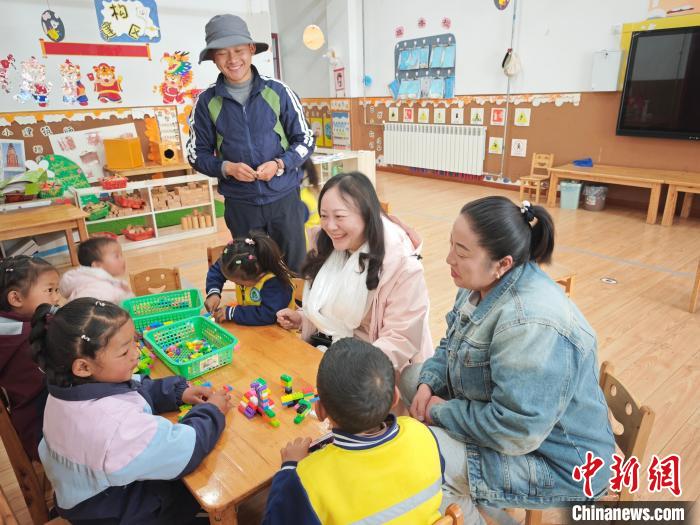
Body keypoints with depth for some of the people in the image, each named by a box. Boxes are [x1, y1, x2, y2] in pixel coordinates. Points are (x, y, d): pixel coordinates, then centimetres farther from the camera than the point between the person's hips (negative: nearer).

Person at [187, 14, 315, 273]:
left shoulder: (278, 92, -4)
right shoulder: (207, 102, -2)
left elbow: (305, 140, 1)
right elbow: (197, 154, 4)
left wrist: (279, 164, -17)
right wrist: (227, 167, -16)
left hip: (284, 197, 0)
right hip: (239, 203, 1)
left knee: (294, 269, 11)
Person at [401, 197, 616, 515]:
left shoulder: (530, 324, -35)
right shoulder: (484, 283, -5)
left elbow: (515, 432, -33)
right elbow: (453, 344, 9)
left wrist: (441, 412, -20)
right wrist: (428, 382, -9)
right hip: (498, 410, 9)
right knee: (412, 377, 8)